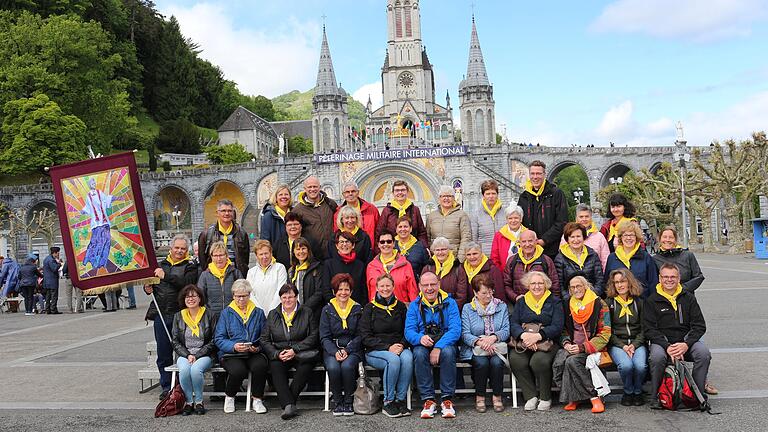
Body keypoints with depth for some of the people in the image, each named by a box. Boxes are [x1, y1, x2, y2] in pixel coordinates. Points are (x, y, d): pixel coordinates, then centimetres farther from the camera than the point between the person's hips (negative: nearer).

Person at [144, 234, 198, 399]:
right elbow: (151, 283, 29)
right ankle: (166, 387, 15)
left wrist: (166, 276, -18)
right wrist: (148, 288, 6)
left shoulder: (190, 267, 4)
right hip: (160, 315, 4)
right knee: (163, 353, 6)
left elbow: (187, 284, -16)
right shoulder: (161, 264, 18)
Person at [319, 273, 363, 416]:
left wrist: (347, 350, -12)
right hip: (332, 350, 1)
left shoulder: (358, 309, 8)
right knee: (333, 367, -31)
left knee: (347, 366, -32)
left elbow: (360, 336, 3)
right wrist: (335, 352, -15)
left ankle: (349, 401, -12)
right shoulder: (327, 310, 8)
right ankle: (337, 402, -10)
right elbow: (324, 337, 3)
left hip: (352, 349, 0)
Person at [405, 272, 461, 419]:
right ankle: (428, 400, -25)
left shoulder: (449, 303, 2)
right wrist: (420, 338, -26)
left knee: (448, 352, -35)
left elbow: (455, 330, -11)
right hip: (423, 345, 1)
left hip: (445, 344, -1)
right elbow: (409, 331, -2)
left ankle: (447, 400, -25)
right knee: (419, 353, -33)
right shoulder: (414, 306, 8)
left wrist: (438, 347, -25)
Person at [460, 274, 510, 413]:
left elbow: (506, 330, 1)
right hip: (475, 349, -1)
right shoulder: (467, 308, 6)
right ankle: (479, 397, -13)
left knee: (496, 362, -30)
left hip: (496, 347, 1)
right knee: (481, 362, -31)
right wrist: (479, 342, -23)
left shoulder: (502, 306, 11)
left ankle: (497, 396, -13)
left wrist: (493, 337, -19)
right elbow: (465, 334, -5)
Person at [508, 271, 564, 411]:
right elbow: (513, 323, 3)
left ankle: (545, 397, -9)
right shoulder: (521, 302, 18)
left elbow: (557, 327, -4)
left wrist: (538, 336, -19)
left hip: (547, 342, -2)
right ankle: (531, 396, -12)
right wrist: (523, 335, -19)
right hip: (522, 342, 2)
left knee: (539, 361, -33)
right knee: (516, 360, -29)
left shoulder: (555, 302, 10)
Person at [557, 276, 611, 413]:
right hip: (572, 348, 4)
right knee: (558, 362, -28)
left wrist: (582, 347, -14)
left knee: (572, 361, -33)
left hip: (592, 348, -4)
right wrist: (566, 343, -4)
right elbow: (564, 329, 20)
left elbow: (605, 335, -5)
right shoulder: (567, 305, 15)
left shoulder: (599, 305, 0)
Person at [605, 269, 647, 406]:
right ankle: (628, 392, -3)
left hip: (637, 342, 1)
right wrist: (623, 346, -11)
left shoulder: (639, 302, 12)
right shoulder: (608, 303, 6)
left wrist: (634, 345, -8)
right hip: (616, 344, -1)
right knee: (626, 365, -31)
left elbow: (644, 329, 9)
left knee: (640, 365, -28)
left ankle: (638, 392, 0)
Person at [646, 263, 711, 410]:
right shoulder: (652, 300, 4)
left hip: (686, 340, 2)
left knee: (704, 353, -27)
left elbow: (700, 326, 4)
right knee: (657, 357, -33)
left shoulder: (688, 298, 10)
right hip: (661, 341, -2)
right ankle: (656, 396, -13)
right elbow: (649, 329, -4)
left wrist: (686, 344, -13)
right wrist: (667, 347, -19)